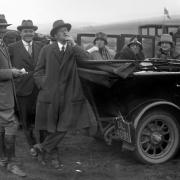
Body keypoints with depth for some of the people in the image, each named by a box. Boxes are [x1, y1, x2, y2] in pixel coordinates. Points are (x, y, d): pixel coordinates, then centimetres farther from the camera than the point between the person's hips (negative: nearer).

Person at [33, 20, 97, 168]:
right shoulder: (47, 50, 5)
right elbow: (38, 72, 8)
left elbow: (87, 59, -12)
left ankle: (44, 147, 15)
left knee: (64, 126, -2)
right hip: (50, 95, -1)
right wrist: (44, 85, -6)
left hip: (69, 96, 1)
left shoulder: (74, 50, 7)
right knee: (52, 127, 8)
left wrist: (73, 45, -16)